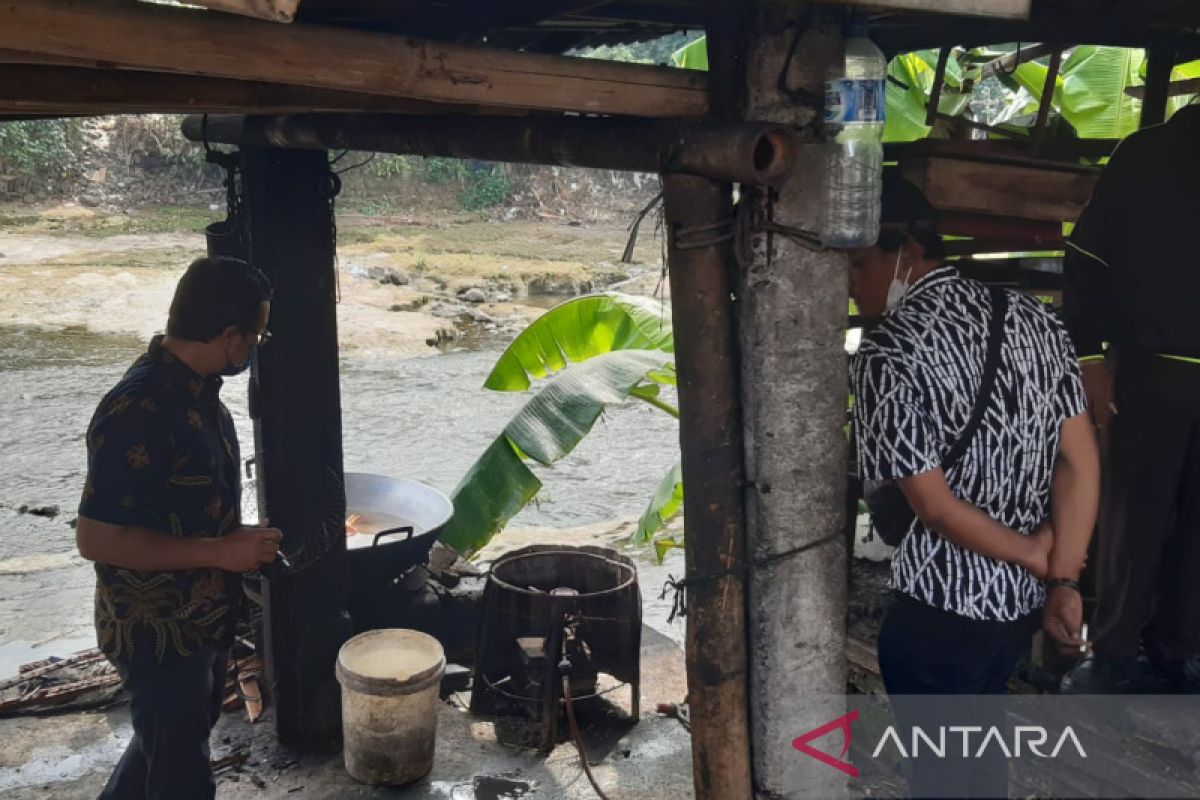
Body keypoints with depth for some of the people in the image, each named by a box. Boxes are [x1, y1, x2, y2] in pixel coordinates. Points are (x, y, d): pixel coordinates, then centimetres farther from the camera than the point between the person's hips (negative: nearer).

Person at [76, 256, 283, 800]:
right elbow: (95, 537, -27)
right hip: (158, 632, -9)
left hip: (204, 616, 9)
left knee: (179, 738, 29)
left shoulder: (196, 388, 1)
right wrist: (221, 552, -26)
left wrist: (238, 542, 6)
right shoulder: (137, 410, -29)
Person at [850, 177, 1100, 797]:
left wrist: (1037, 558, -7)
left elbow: (936, 507, -20)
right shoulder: (1030, 316, -1)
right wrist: (1064, 582, -4)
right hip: (1021, 600, 7)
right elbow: (1080, 462, -3)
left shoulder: (887, 354, -21)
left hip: (939, 609, -7)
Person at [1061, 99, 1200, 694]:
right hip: (1150, 371, -3)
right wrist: (1091, 359, -9)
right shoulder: (1150, 155, -1)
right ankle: (1114, 653, 15)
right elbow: (1088, 257, -3)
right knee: (1135, 516, 3)